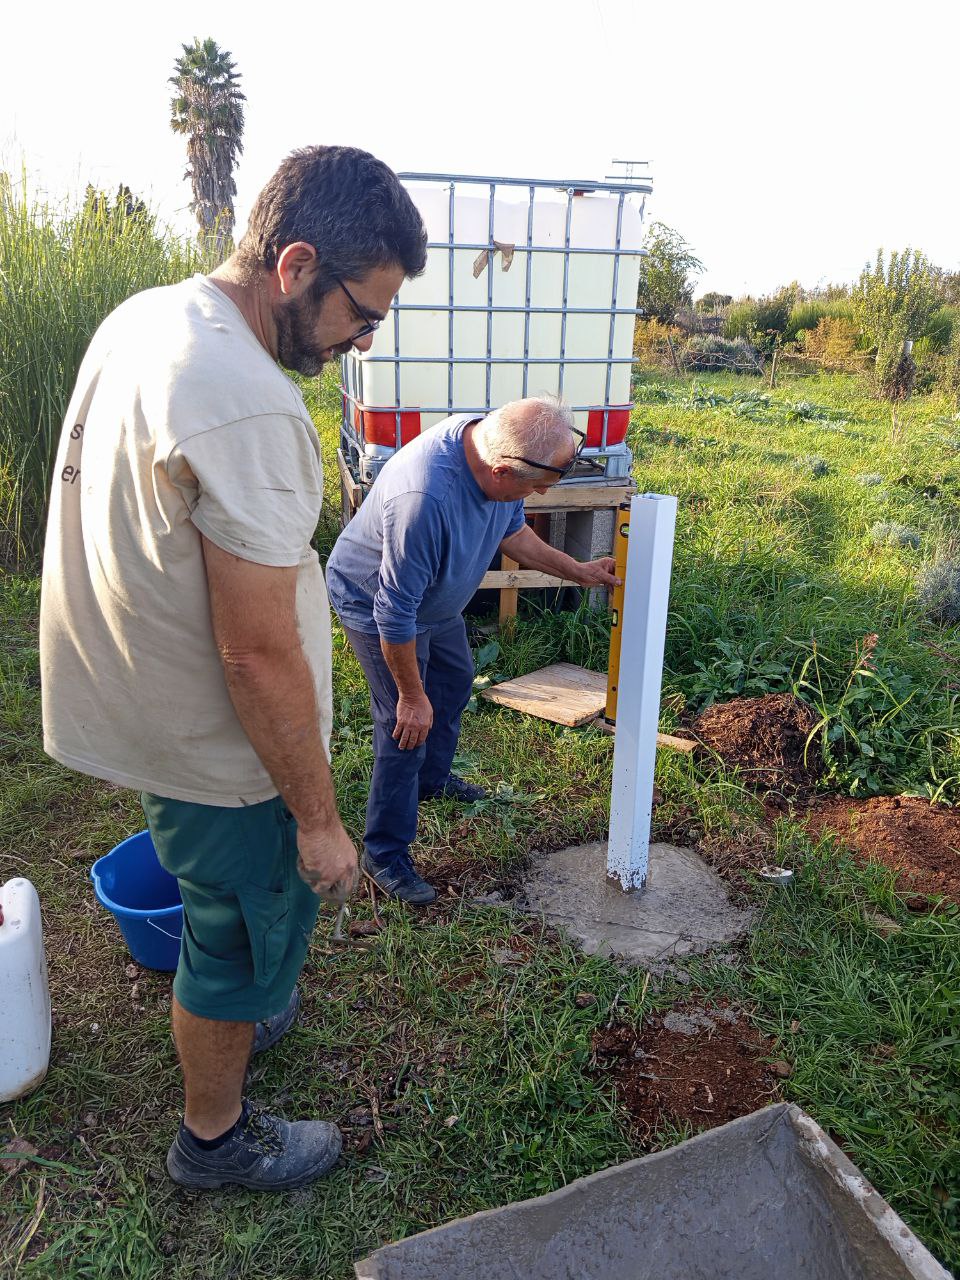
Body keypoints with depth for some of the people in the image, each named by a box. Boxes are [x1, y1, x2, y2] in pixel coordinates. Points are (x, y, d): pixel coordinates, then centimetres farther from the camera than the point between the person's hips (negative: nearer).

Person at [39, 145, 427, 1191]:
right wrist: (318, 818, -17)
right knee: (245, 934, 16)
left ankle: (232, 1013, 58)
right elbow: (259, 653, -29)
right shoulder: (249, 411, -32)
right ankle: (216, 1137, 42)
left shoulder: (142, 316, 0)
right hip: (217, 752, -9)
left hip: (129, 704, 9)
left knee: (220, 913, 31)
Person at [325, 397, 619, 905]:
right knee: (407, 725, -6)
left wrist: (576, 570, 3)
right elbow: (395, 614, -34)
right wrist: (411, 696, -23)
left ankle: (432, 778, 49)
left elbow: (510, 529, 3)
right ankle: (384, 853, 12)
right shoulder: (424, 499, -44)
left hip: (434, 596, 9)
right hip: (374, 602, -9)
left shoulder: (494, 443, -19)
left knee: (455, 679, 24)